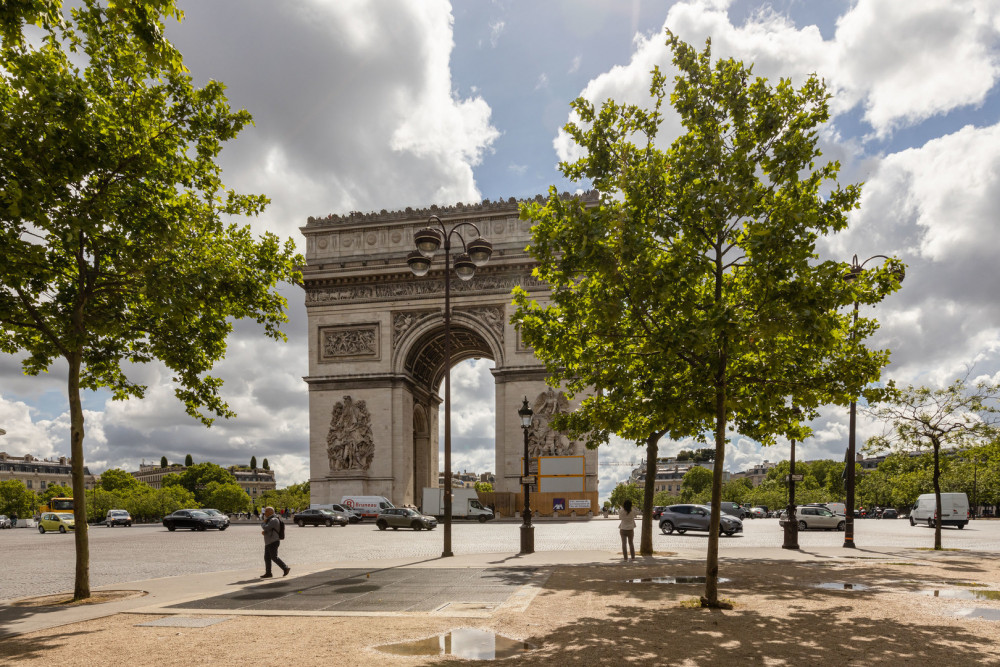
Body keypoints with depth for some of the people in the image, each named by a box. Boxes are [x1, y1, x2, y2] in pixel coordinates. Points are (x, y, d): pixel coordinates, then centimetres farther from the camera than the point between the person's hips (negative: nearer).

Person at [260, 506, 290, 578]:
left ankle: (285, 568, 0)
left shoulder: (274, 520, -16)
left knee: (274, 557, -8)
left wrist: (262, 523, -5)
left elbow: (266, 528, -24)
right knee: (267, 558, 6)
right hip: (268, 542, 10)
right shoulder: (269, 520, 16)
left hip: (273, 542, -10)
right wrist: (264, 532, 0)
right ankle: (268, 573, 7)